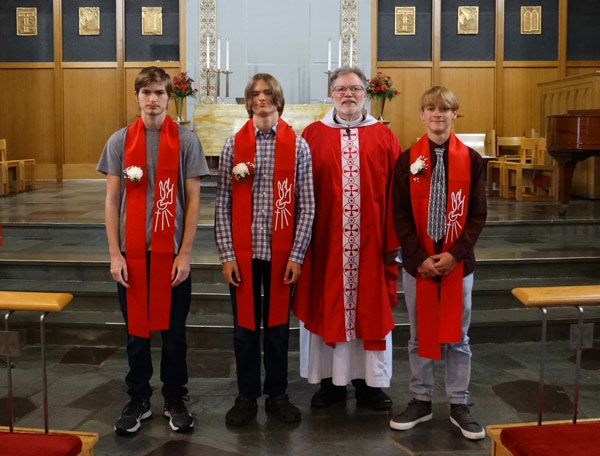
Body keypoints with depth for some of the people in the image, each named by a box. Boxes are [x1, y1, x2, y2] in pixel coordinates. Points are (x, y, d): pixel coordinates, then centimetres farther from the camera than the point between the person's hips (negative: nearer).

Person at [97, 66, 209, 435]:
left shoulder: (186, 141, -1)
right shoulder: (120, 141, 3)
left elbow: (193, 200, -2)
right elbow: (112, 200, 4)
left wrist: (185, 253, -7)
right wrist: (115, 253, -3)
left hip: (172, 252, -1)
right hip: (132, 252, 1)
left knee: (174, 331, 7)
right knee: (136, 329, 10)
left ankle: (175, 400, 23)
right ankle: (139, 400, 24)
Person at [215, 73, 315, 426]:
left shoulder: (298, 145, 1)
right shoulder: (234, 145, 3)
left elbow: (306, 205, -1)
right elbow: (223, 204, 1)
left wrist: (297, 255, -6)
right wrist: (227, 254, -5)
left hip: (282, 252, 0)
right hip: (243, 251, 1)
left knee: (278, 325, 10)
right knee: (245, 326, 9)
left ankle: (278, 395, 26)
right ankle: (247, 397, 23)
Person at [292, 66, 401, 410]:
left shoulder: (384, 137, 5)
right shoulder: (313, 135, 3)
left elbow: (395, 193, 1)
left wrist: (393, 240, -4)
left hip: (370, 241, 1)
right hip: (325, 240, 0)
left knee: (371, 307, 8)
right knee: (326, 306, 7)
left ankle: (370, 382, 22)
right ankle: (331, 380, 21)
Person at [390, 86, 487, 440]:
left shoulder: (471, 159, -2)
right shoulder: (408, 160, -1)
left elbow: (478, 214, -2)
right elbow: (401, 216, -3)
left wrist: (454, 254, -13)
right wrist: (420, 258, -12)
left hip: (458, 261, 0)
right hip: (417, 262, 0)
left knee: (457, 336, 10)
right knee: (420, 335, 11)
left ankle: (459, 405, 23)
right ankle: (421, 401, 25)